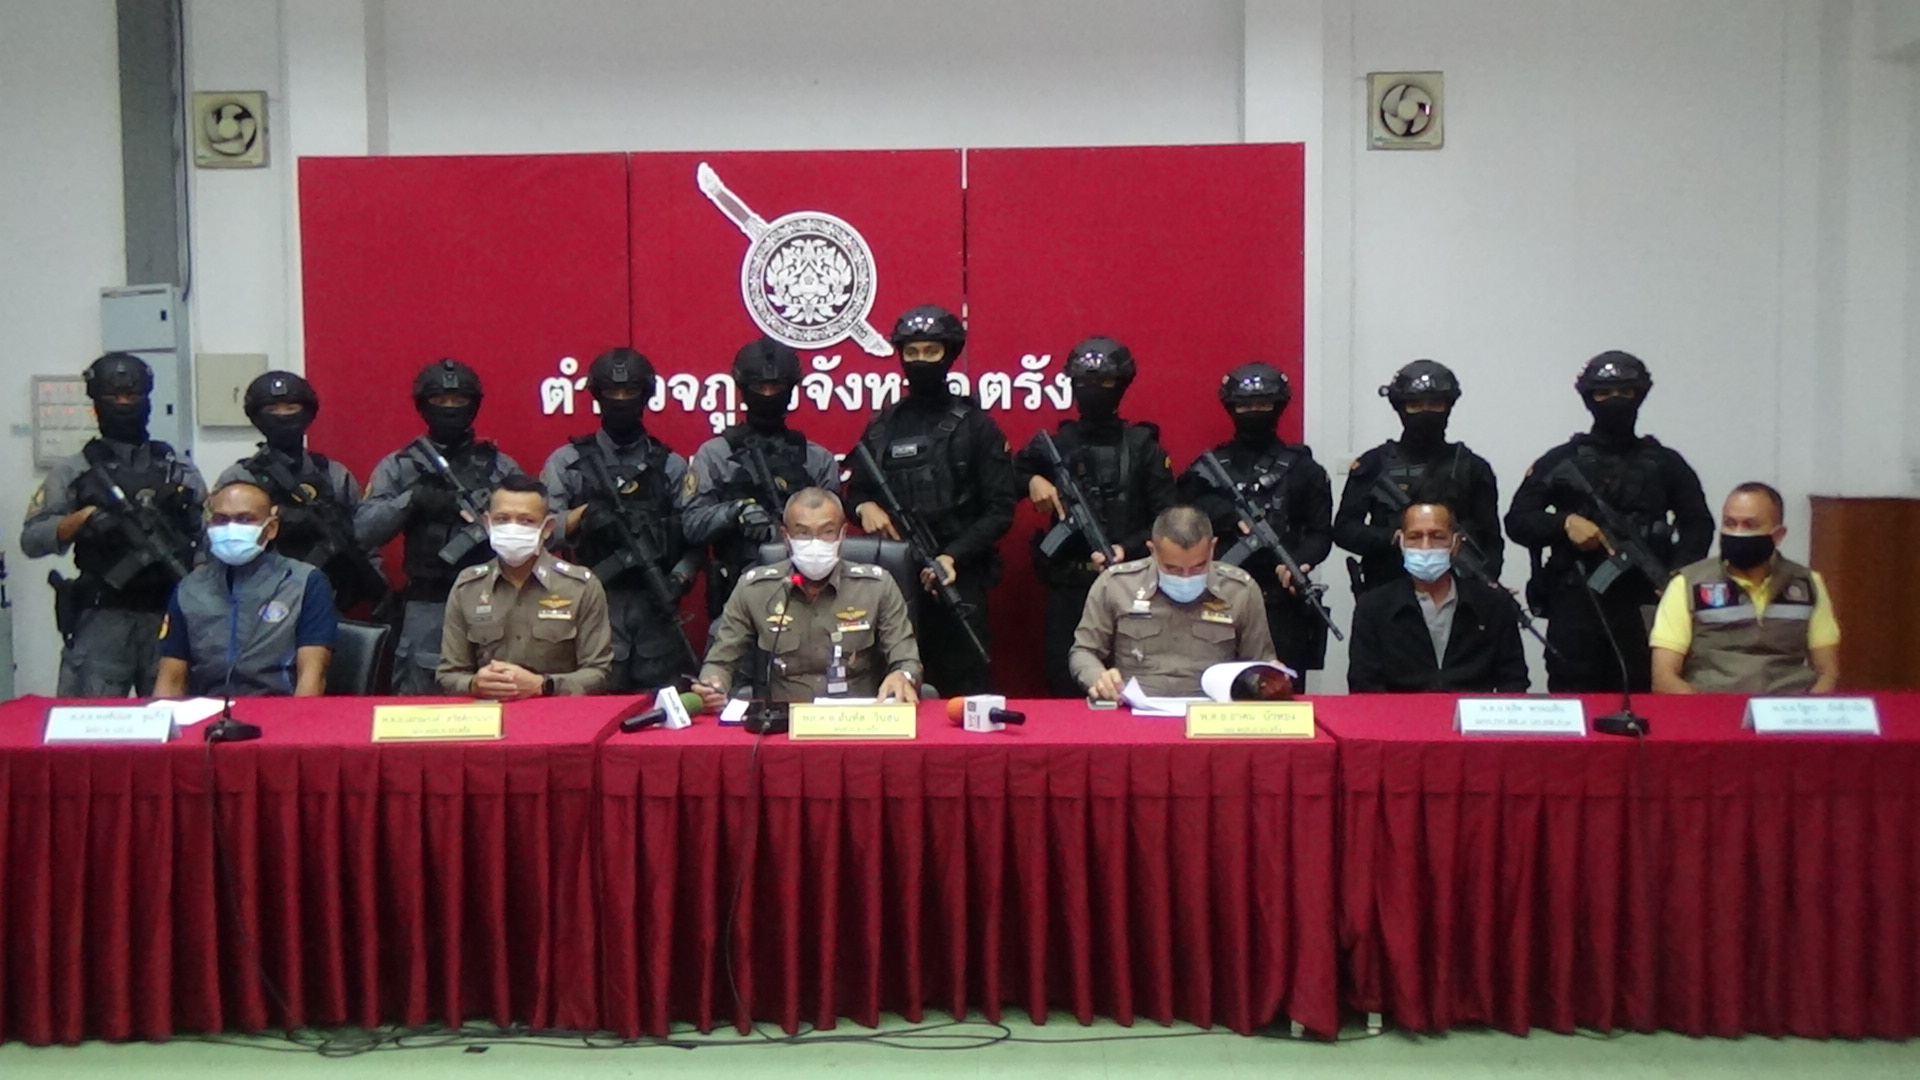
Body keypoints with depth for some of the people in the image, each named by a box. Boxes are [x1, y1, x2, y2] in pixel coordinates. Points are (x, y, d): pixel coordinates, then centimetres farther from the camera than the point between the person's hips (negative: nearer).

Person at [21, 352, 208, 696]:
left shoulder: (181, 470, 13)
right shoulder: (72, 472, 8)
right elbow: (31, 539, 3)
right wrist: (83, 518, -13)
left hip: (171, 616, 2)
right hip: (102, 619, -1)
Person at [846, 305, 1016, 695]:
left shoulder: (975, 426, 1)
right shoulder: (882, 427, 12)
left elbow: (1000, 510, -3)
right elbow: (856, 490, 21)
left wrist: (954, 556, -16)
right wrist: (864, 505, -3)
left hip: (958, 582, -3)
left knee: (965, 692, -1)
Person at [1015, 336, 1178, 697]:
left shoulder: (1143, 446, 2)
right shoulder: (1055, 445, 9)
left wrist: (1128, 550, -18)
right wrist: (1031, 480, 0)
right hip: (1068, 588, 2)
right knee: (1064, 684, 3)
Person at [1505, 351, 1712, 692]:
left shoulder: (1665, 463, 12)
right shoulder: (1560, 461, 8)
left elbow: (1698, 524, 10)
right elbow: (1517, 521, 4)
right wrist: (1565, 522, -14)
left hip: (1645, 609, 1)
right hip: (1575, 607, -1)